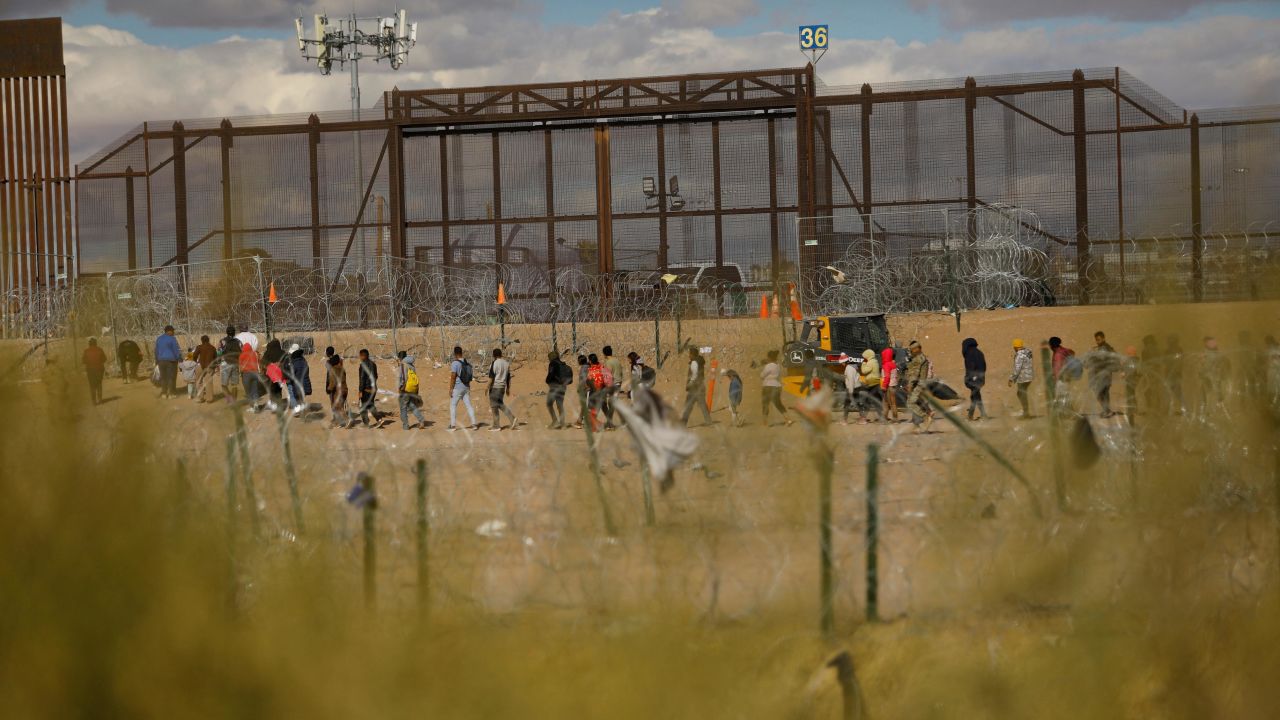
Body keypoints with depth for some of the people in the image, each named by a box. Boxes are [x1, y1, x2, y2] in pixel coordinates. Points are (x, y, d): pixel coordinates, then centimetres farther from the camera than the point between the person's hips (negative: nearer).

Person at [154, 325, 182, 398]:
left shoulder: (159, 339, 8)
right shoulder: (172, 339, -12)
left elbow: (156, 351, 14)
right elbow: (176, 350, -12)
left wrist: (157, 360, 22)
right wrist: (180, 359, -3)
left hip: (161, 360, 5)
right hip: (171, 360, -5)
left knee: (163, 377, 11)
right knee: (171, 377, 1)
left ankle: (164, 393, 11)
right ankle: (171, 393, 2)